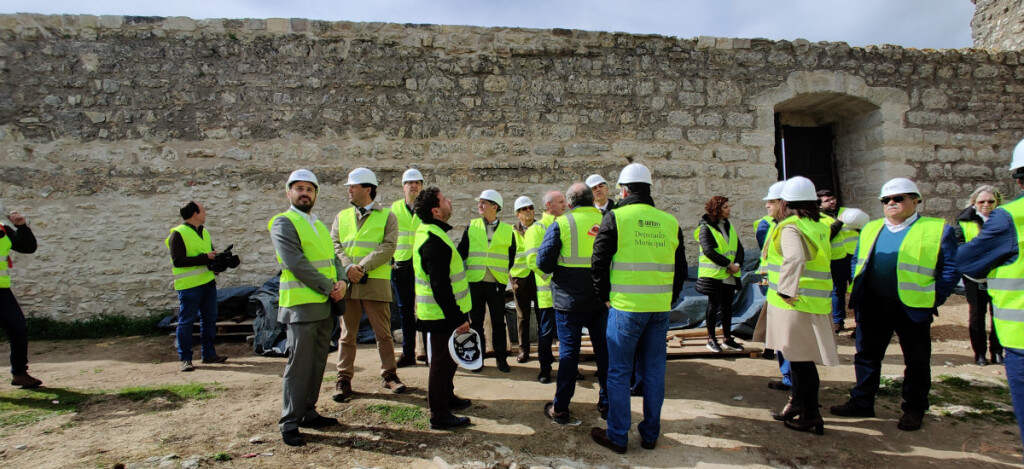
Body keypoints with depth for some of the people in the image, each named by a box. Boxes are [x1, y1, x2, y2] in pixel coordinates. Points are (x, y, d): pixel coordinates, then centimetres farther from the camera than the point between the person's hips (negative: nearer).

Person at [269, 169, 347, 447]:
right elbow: (296, 263, -16)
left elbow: (333, 258, 16)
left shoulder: (319, 225, 18)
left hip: (325, 305, 8)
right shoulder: (283, 223, -7)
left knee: (318, 362, 12)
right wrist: (329, 288, -14)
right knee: (300, 364, -4)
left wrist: (342, 281, -5)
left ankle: (308, 413, 23)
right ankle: (289, 423, 5)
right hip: (301, 305, -8)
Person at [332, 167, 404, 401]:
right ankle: (343, 380, 16)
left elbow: (388, 247, -7)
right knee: (347, 334, 8)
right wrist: (347, 267, -14)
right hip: (347, 283, 3)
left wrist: (362, 267, -17)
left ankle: (389, 375, 18)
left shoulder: (387, 216, 5)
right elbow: (335, 245, 5)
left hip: (376, 283, -3)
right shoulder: (342, 217, 16)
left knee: (383, 333, 5)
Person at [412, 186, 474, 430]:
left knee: (446, 360, 23)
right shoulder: (434, 240, -22)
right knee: (441, 362, 0)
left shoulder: (431, 233, 12)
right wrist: (457, 318, -23)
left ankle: (447, 398, 39)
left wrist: (457, 314, 19)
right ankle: (439, 416, 10)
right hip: (442, 315, -10)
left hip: (443, 314, 10)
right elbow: (440, 285, -26)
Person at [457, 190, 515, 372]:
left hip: (497, 282, -1)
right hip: (474, 281, 1)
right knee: (476, 321, 8)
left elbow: (511, 257, 10)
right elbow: (462, 251, 8)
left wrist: (507, 276, 4)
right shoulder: (472, 226, 7)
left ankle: (501, 358, 15)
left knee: (498, 321, 4)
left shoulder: (507, 230, 5)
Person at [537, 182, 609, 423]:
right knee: (604, 350, 13)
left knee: (568, 352, 5)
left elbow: (543, 262, -10)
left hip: (570, 300, -3)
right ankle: (606, 404, 24)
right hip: (602, 300, 3)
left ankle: (560, 408, 13)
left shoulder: (561, 224, -8)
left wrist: (556, 270, 10)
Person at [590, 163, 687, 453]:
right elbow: (680, 268, 13)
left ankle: (617, 437, 14)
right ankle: (650, 434, 24)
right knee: (654, 372, 13)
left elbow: (599, 264, -5)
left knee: (619, 372, 6)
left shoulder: (615, 218, -6)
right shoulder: (669, 222, 7)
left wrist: (605, 297, 8)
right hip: (660, 309, 5)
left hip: (626, 308, -4)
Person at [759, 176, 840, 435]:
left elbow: (795, 259, -32)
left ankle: (811, 416, 10)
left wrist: (787, 291, -24)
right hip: (816, 304, 9)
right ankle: (797, 404, 31)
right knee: (800, 358, 19)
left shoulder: (790, 227, -15)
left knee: (801, 359, 1)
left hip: (796, 304, -9)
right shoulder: (820, 227, 12)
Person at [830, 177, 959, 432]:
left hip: (913, 307, -4)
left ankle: (914, 409, 24)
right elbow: (857, 261, 17)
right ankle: (862, 402, 23)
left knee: (917, 361, 10)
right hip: (872, 306, 4)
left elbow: (951, 268, -5)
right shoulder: (870, 229, 12)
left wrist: (934, 299, -11)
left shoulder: (938, 230, -3)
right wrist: (857, 292, 6)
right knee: (867, 354, 11)